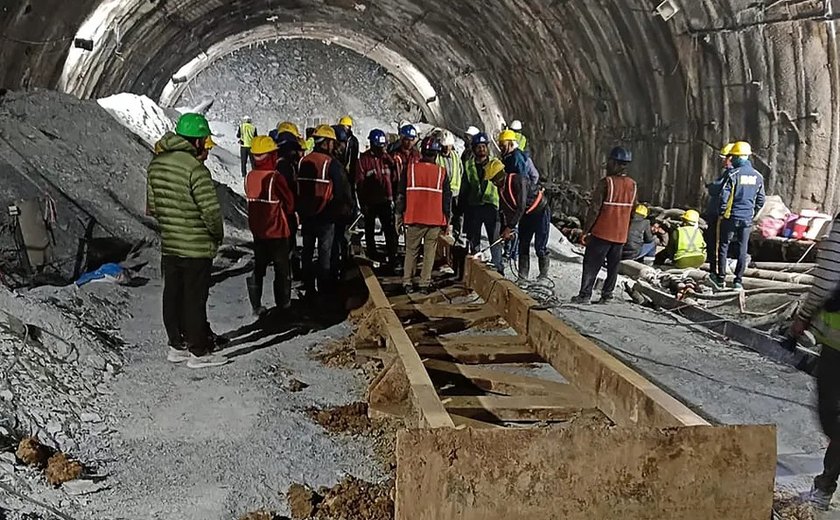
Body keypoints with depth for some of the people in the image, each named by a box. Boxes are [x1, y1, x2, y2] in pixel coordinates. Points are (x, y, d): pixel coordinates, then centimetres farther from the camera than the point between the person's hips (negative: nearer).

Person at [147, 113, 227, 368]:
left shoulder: (156, 164, 4)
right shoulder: (195, 169, -21)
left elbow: (152, 206, 12)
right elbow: (211, 211, -20)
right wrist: (218, 235, -3)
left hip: (168, 245, 7)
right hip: (197, 248, -7)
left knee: (172, 295, 15)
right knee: (195, 299, 2)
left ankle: (176, 345, 28)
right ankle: (199, 352, 12)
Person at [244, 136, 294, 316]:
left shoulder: (250, 177, -4)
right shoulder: (275, 177, -21)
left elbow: (251, 199, 7)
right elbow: (289, 202, -9)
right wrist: (286, 213, 11)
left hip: (257, 230, 5)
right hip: (277, 230, -5)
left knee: (258, 267, 13)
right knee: (282, 267, 10)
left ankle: (256, 305, 14)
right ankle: (283, 302, 21)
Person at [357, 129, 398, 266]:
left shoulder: (387, 158, 3)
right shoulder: (364, 159, -7)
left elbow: (393, 178, 10)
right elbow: (359, 183, -7)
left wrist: (393, 197, 2)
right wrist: (362, 203, -10)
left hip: (385, 201, 2)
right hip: (370, 202, -2)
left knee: (390, 232, -3)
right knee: (369, 232, 10)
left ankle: (392, 259, 1)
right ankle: (372, 259, 22)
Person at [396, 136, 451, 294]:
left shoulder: (410, 168, -2)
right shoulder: (442, 172, -1)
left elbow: (401, 195, 1)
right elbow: (447, 198, 3)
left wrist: (399, 215, 10)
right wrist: (446, 219, 12)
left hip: (414, 218, 0)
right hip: (435, 220, 0)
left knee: (411, 251, 11)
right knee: (429, 252, 7)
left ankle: (407, 282, 11)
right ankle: (425, 283, 7)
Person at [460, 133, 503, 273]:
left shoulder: (495, 163, 3)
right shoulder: (469, 165, 9)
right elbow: (464, 189, 13)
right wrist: (461, 207, 10)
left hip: (491, 205, -2)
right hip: (473, 206, 2)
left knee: (495, 240, -3)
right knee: (474, 240, 9)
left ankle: (498, 267, 4)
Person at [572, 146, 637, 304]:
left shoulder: (606, 183, -15)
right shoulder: (632, 185, 5)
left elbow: (595, 209, -16)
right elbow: (632, 211, 11)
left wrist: (586, 230, -9)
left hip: (602, 233, -5)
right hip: (621, 235, 5)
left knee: (591, 265, 1)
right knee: (613, 266, 13)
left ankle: (584, 295, 0)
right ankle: (607, 296, 15)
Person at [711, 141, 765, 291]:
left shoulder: (732, 174, -13)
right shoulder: (757, 176, 5)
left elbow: (723, 196, -14)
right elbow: (760, 200, 10)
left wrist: (721, 213, -2)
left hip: (731, 217, -4)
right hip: (747, 218, 5)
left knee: (723, 246, 7)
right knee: (743, 249, 8)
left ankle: (721, 279, 12)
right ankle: (738, 281, 10)